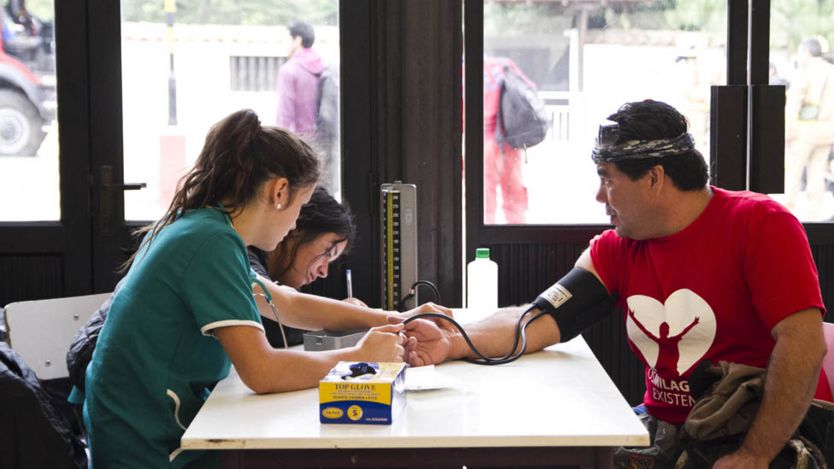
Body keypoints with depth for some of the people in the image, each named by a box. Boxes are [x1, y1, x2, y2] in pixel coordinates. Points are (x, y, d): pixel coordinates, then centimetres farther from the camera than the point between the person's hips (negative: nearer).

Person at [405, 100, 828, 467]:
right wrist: (452, 343, -21)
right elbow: (539, 322, -4)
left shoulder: (760, 227, -10)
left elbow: (803, 343, -19)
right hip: (667, 428, 5)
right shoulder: (615, 249, 6)